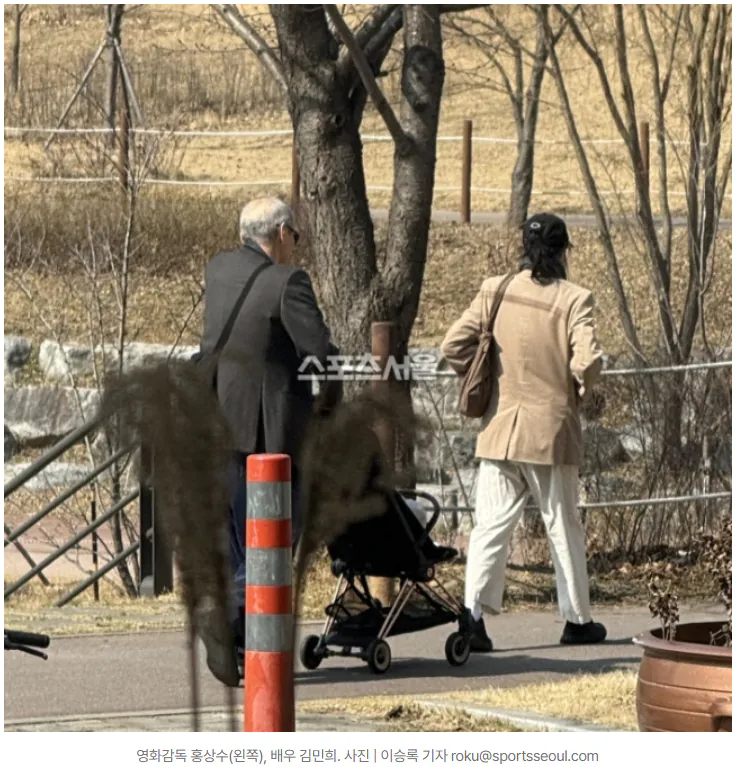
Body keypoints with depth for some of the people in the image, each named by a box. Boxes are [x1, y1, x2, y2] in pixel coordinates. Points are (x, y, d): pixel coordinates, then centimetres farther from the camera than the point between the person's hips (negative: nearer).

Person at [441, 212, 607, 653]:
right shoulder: (573, 299, -10)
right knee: (564, 526, 11)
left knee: (492, 524, 3)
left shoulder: (494, 292, 0)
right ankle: (577, 619, 20)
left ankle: (474, 611, -12)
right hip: (551, 431, -3)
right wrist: (580, 394, 0)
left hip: (500, 429, 3)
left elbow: (454, 345, -3)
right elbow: (587, 360, -20)